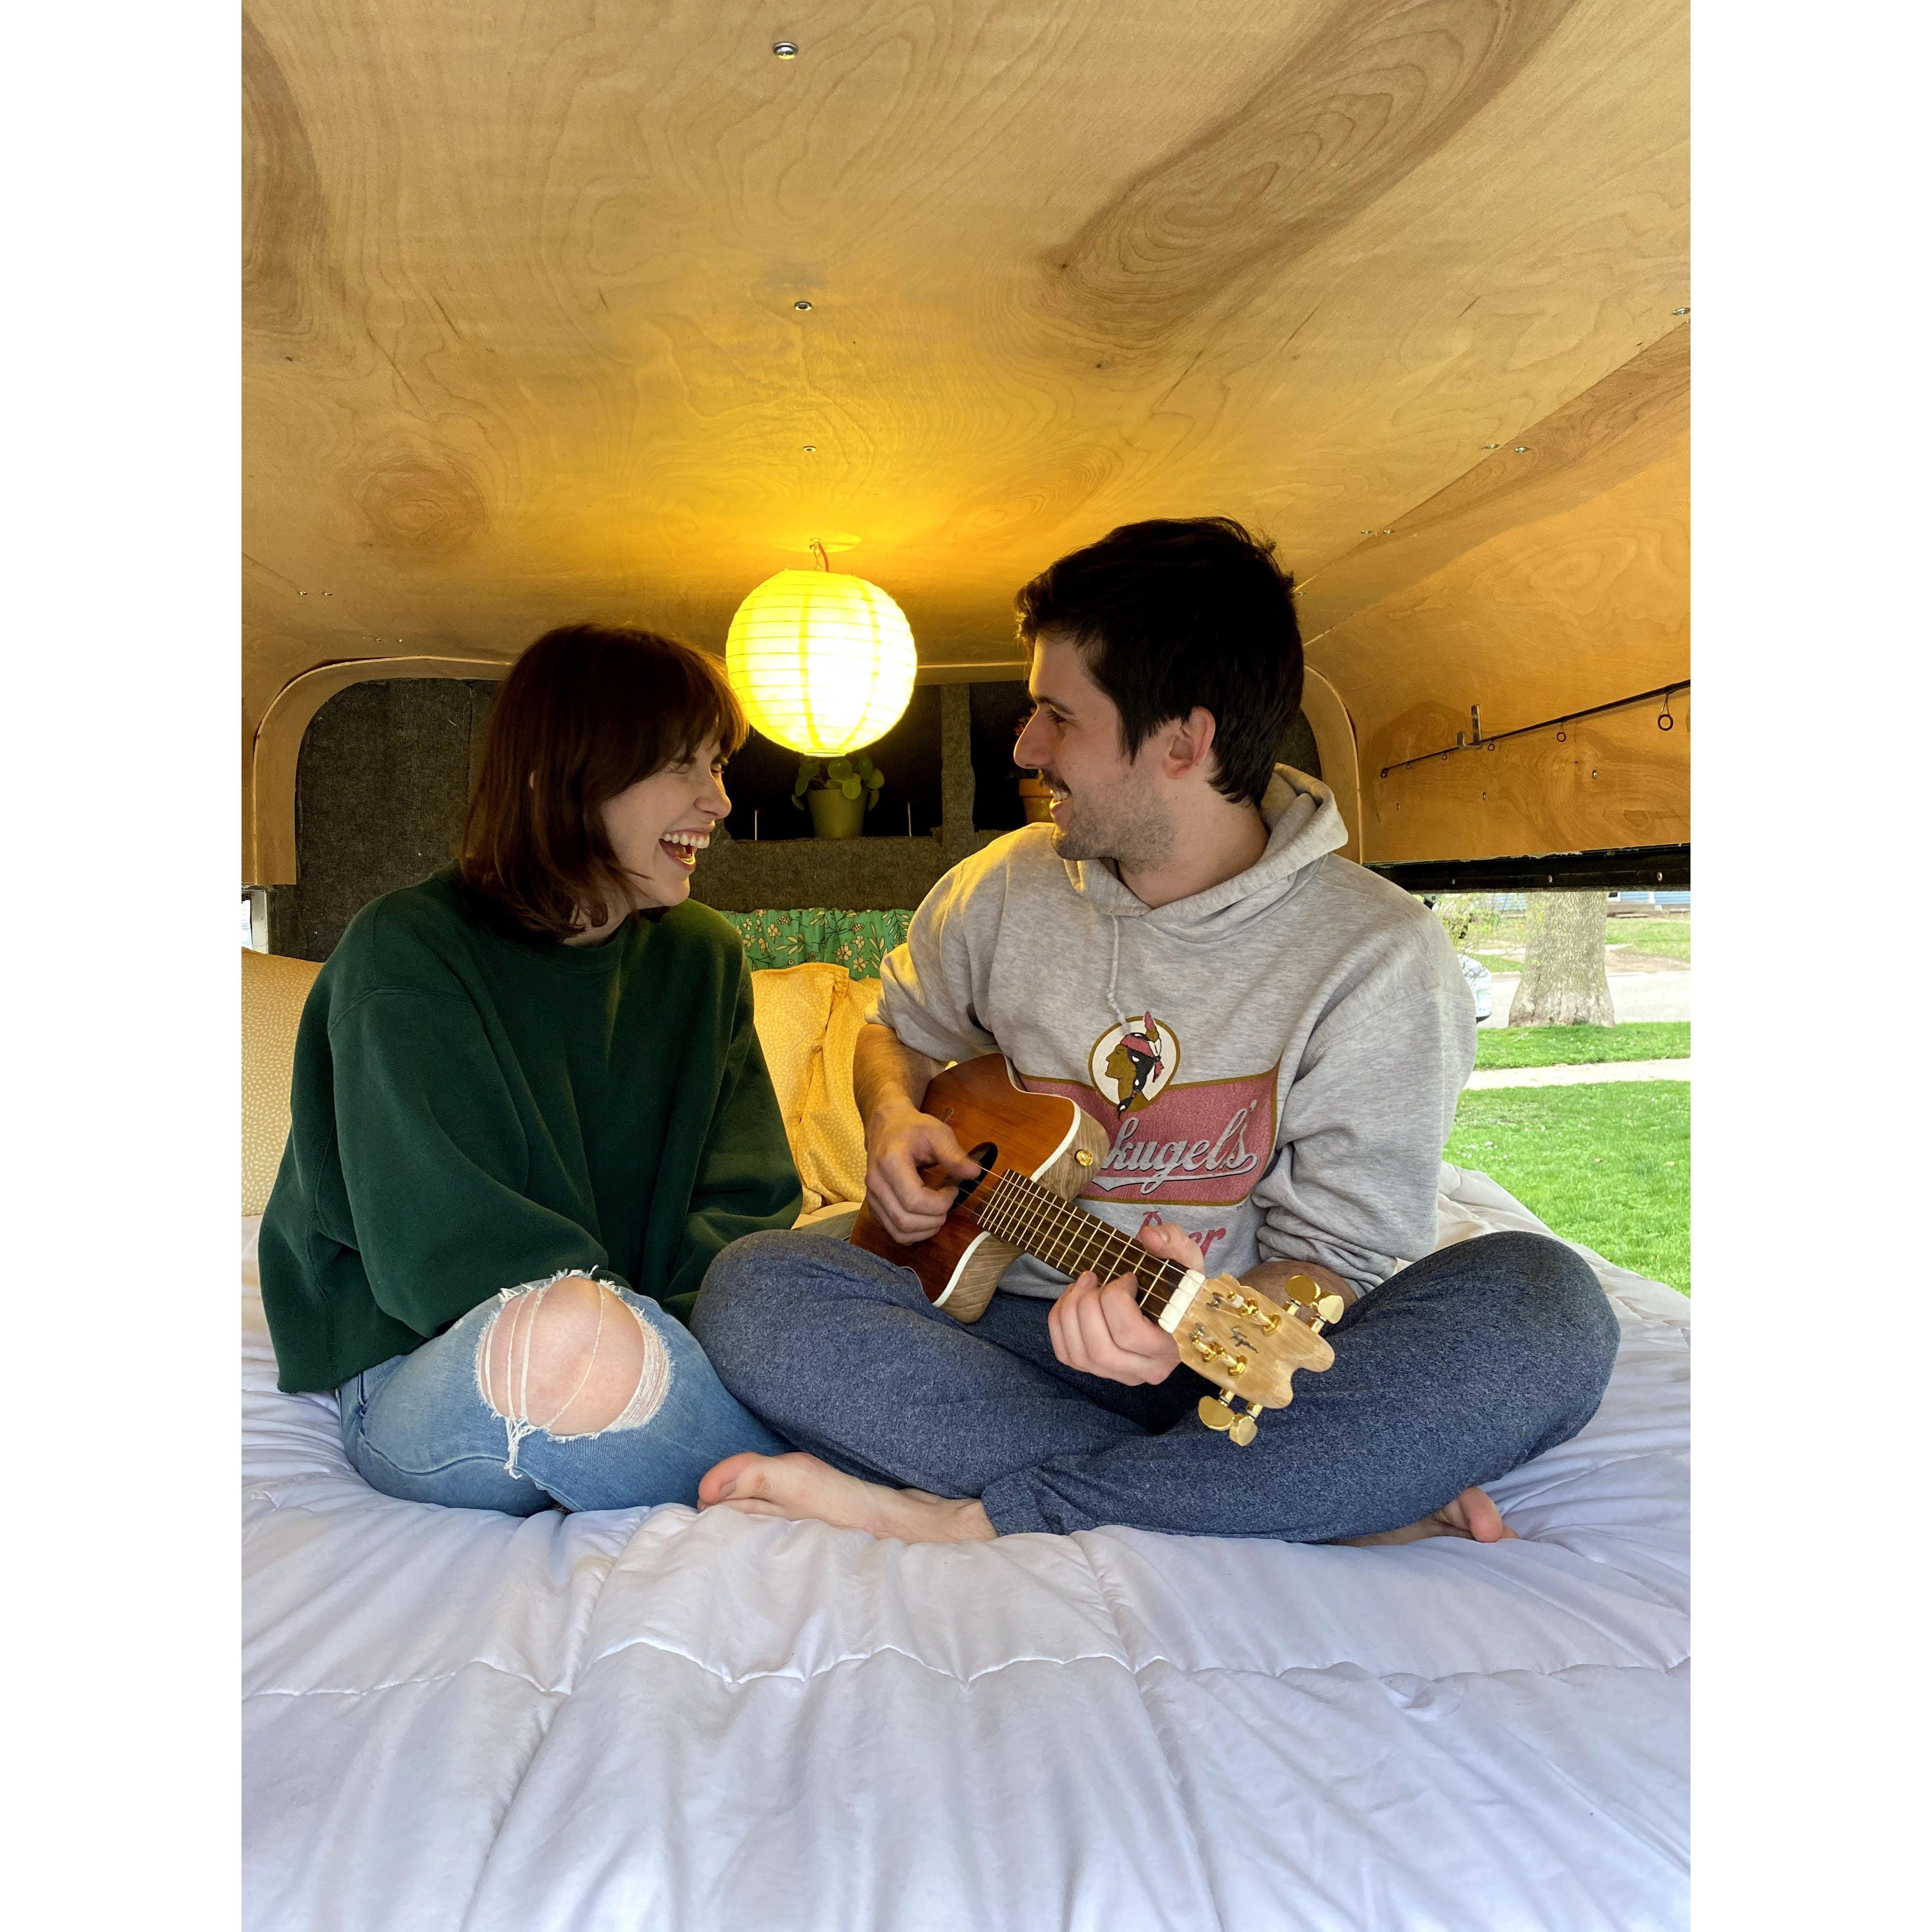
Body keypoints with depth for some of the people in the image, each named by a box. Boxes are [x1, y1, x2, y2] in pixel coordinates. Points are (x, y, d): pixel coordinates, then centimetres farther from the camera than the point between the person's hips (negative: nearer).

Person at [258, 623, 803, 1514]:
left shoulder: (703, 956, 10)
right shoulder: (404, 953, -8)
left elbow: (747, 1197, 1)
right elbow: (442, 1241, -16)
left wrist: (695, 1316, -19)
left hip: (662, 1338, 4)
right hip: (427, 1370, -3)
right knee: (568, 1339, -38)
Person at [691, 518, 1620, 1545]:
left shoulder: (1380, 958, -9)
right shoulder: (1003, 890, 4)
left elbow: (1342, 1257, -10)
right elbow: (900, 1028, 22)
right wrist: (895, 1118, -1)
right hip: (1008, 1332, 3)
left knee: (1542, 1304, -30)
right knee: (754, 1288, -25)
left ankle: (972, 1518, -28)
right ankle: (1334, 1503, -24)